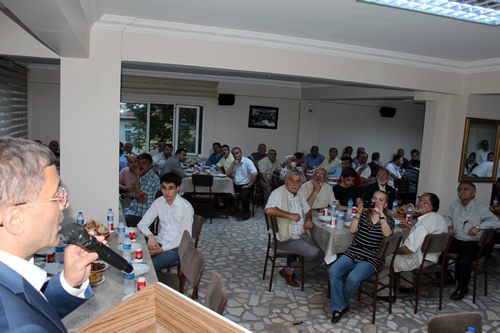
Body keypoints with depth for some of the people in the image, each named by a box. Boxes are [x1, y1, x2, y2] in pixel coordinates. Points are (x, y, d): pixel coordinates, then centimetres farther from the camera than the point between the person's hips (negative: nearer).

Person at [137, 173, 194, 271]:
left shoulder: (186, 207, -14)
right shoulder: (158, 202, 3)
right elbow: (142, 224, 6)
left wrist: (162, 249, -19)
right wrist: (150, 236, -16)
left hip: (175, 247, -5)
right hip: (159, 242, 5)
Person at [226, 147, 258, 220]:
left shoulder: (247, 161, -10)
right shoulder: (233, 162, 11)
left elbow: (255, 173, -22)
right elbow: (227, 174, 1)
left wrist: (249, 185, -17)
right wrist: (234, 164, -8)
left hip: (245, 185, -6)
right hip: (236, 184, 7)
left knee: (243, 196, -33)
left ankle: (246, 212, 1)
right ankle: (234, 208, 14)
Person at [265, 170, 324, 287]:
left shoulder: (299, 195, 13)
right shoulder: (279, 193, -15)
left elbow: (307, 211, 26)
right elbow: (269, 210, -32)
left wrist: (308, 219, 2)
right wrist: (290, 215, -25)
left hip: (301, 235, 9)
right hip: (286, 239, -9)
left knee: (320, 255, 1)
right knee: (314, 253, -19)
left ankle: (291, 271, 12)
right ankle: (289, 271, 1)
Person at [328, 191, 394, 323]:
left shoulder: (388, 220, 8)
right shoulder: (364, 214, 14)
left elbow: (387, 234, -15)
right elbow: (352, 230, 1)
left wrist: (381, 214, -18)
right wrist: (358, 214, -7)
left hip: (370, 259, -3)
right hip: (352, 253, 3)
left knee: (353, 278, -30)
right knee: (333, 271, -25)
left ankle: (341, 304, -1)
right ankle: (339, 306, -11)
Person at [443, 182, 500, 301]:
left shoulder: (480, 207, -8)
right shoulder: (455, 204, 9)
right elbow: (446, 216, 21)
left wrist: (479, 227, -29)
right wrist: (449, 226, 0)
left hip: (472, 245, -5)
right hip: (455, 241, 5)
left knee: (463, 262, -30)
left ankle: (462, 288, -2)